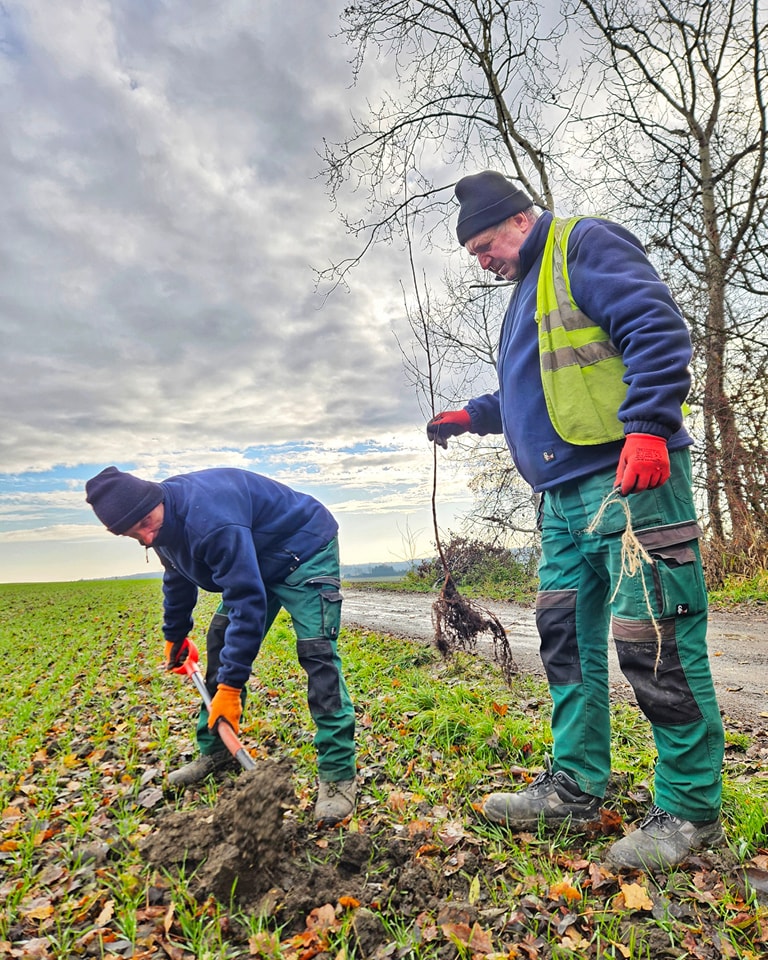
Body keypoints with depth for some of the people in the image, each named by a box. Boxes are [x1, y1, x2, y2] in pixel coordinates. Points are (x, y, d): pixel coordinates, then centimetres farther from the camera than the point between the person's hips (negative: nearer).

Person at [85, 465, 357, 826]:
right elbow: (178, 578, 14)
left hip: (305, 550, -9)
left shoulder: (210, 520, -37)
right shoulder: (164, 520, -6)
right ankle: (215, 751, 20)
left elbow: (247, 602, -37)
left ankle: (339, 775, -12)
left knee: (316, 650, -19)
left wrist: (230, 685, -33)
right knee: (221, 642, 6)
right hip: (254, 559, 9)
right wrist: (174, 635, 25)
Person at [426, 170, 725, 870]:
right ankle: (575, 786, 22)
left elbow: (657, 329, -14)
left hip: (628, 480, -10)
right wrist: (472, 415, 30)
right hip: (565, 494, 10)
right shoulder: (530, 290, 27)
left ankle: (690, 810, 11)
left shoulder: (586, 244, 0)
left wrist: (647, 427, -24)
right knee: (567, 635, 10)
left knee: (653, 638, -5)